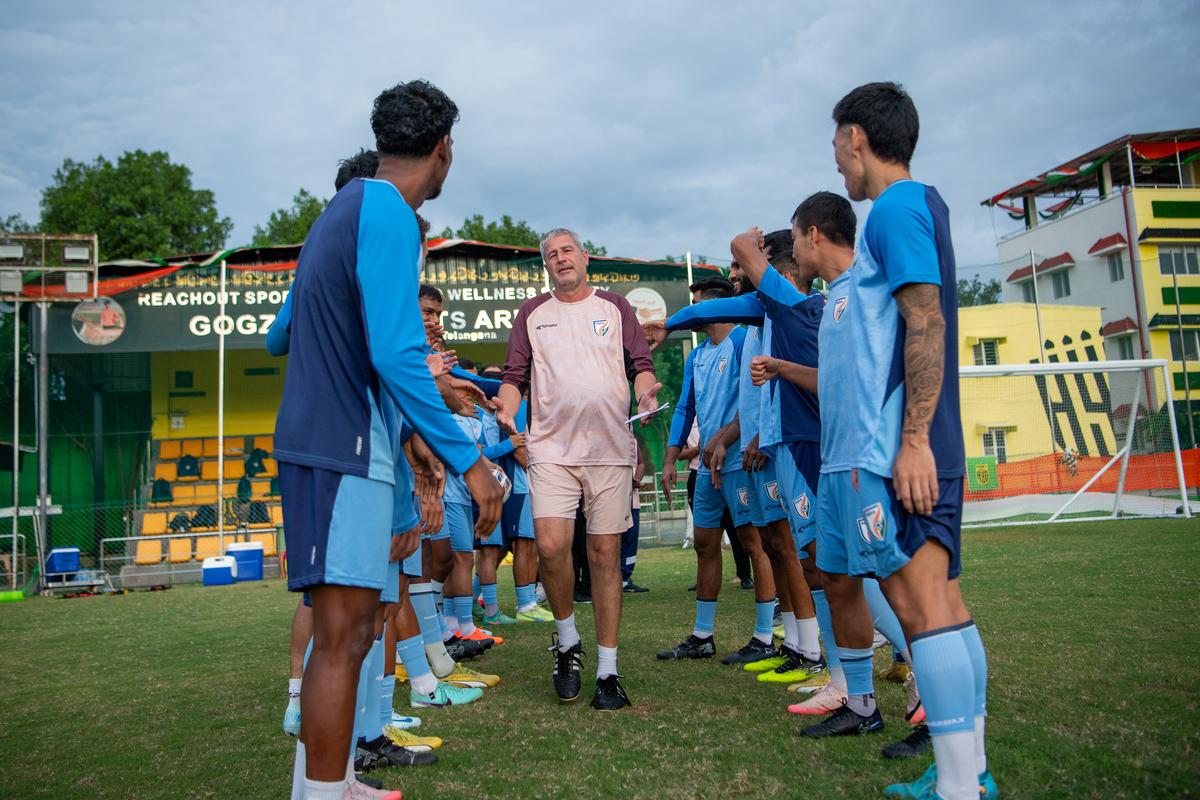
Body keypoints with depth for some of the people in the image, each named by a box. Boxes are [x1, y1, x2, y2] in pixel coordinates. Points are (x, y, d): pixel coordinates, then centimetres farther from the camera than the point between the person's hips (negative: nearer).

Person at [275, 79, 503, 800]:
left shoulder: (346, 207, 18)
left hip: (319, 440, 10)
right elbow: (397, 356, -21)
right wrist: (468, 460, -18)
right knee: (343, 637, -6)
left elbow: (283, 335, 23)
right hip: (344, 451, -10)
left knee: (345, 630, 15)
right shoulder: (389, 214, -12)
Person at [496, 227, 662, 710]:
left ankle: (607, 671, 11)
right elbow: (515, 375, 10)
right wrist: (507, 407, -10)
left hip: (611, 448, 0)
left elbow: (641, 364, 10)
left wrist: (645, 390, -11)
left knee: (605, 554, 1)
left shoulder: (615, 307, 15)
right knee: (551, 547, -15)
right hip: (551, 448, 0)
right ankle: (567, 641, 13)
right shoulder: (532, 313, 15)